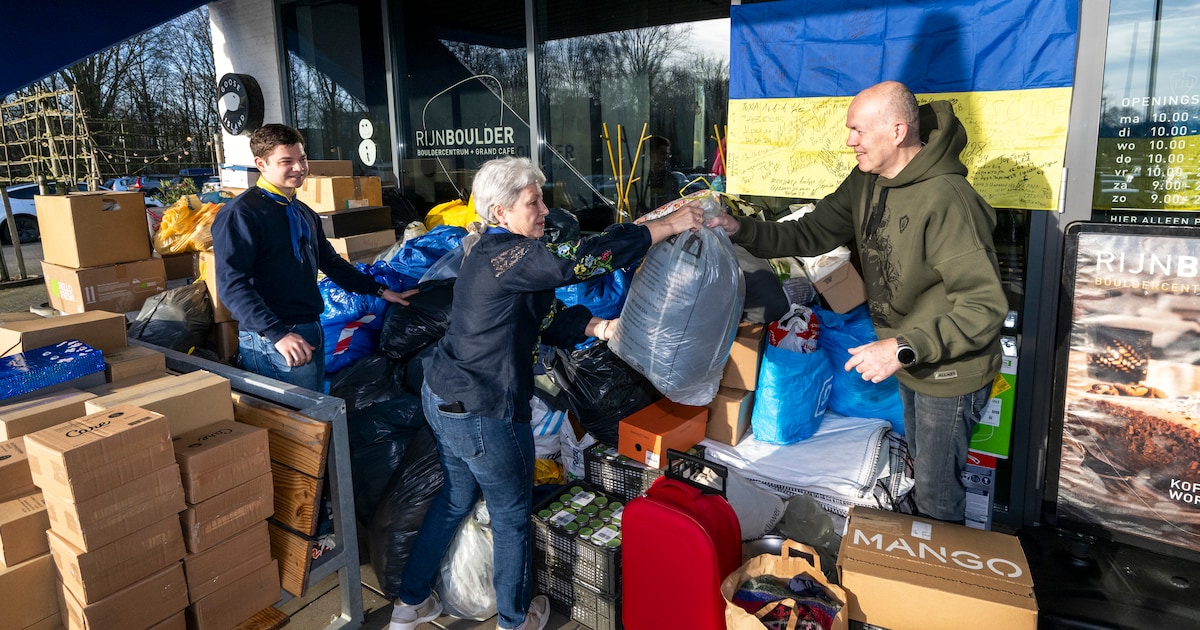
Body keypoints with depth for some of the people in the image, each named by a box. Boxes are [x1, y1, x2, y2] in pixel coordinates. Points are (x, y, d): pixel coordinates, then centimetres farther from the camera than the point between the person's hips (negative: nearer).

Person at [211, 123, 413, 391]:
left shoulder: (303, 213, 16)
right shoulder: (240, 214, -11)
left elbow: (330, 261, 27)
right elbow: (233, 284, -19)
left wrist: (380, 290, 22)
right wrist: (278, 334, -28)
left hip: (312, 330, 9)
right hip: (272, 340, -8)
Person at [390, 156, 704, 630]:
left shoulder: (492, 251, 8)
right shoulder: (506, 254, -24)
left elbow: (545, 317, 8)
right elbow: (580, 258, -32)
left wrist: (594, 326, -7)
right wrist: (668, 226, -25)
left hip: (444, 396, 10)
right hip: (482, 413, -10)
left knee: (456, 497, 26)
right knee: (512, 513, 12)